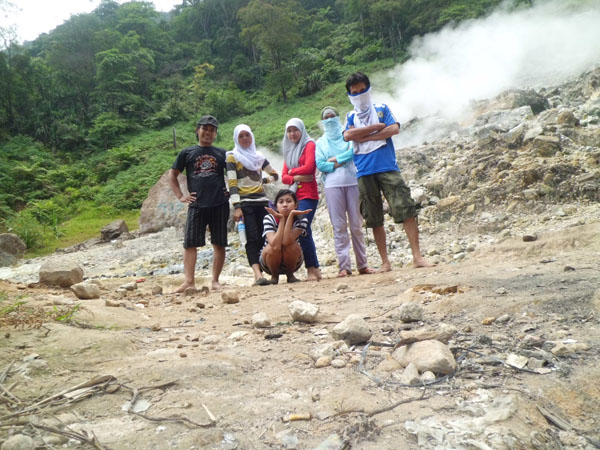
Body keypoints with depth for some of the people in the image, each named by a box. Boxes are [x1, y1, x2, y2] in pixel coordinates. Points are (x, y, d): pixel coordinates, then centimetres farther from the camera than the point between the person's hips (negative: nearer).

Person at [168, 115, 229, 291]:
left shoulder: (222, 153, 12)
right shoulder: (187, 153, 11)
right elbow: (172, 174, 15)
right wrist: (180, 196, 4)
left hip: (220, 205, 1)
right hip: (196, 205, 0)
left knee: (219, 244, 2)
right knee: (190, 243, -5)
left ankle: (215, 280, 12)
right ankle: (189, 281, -1)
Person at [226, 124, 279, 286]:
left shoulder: (259, 157, 19)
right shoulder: (232, 157, 4)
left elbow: (275, 174, 29)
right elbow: (232, 183, -5)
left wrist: (264, 180, 8)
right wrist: (237, 207, -15)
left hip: (262, 201, 5)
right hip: (245, 203, -5)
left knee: (263, 238, -3)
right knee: (252, 239, -16)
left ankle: (259, 274, 1)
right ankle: (258, 275, -25)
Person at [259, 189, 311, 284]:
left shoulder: (301, 220, -18)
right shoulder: (269, 219, -20)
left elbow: (286, 242, -37)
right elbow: (275, 245, -37)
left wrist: (291, 215, -37)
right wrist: (281, 218, -34)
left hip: (291, 262, 0)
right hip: (270, 262, 0)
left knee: (292, 245, -31)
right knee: (273, 247, -33)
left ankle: (290, 275, -4)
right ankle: (274, 276, -5)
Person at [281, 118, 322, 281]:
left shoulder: (309, 145, 4)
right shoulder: (289, 150, 22)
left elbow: (308, 167, -11)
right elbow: (284, 177, 13)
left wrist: (292, 171, 4)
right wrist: (296, 177, -6)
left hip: (308, 195, -6)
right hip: (294, 194, 6)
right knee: (304, 232, 0)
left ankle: (312, 269, -11)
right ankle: (314, 268, 5)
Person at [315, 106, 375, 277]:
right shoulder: (320, 142, 18)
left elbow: (354, 151, -2)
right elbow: (319, 164, 2)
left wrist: (335, 160, -3)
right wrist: (343, 162, -2)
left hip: (352, 182, 0)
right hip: (332, 185, 0)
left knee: (357, 225, -1)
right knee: (339, 226, -5)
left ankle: (362, 264, 4)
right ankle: (344, 266, -4)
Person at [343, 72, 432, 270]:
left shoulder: (382, 109, 15)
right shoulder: (350, 116, 17)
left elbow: (394, 129, -3)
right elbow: (347, 135, -4)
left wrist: (364, 136, -5)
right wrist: (378, 126, -3)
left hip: (388, 167, -1)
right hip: (364, 172, 2)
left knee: (406, 209, -11)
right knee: (374, 219, 3)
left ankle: (417, 256, -8)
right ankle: (385, 262, 11)